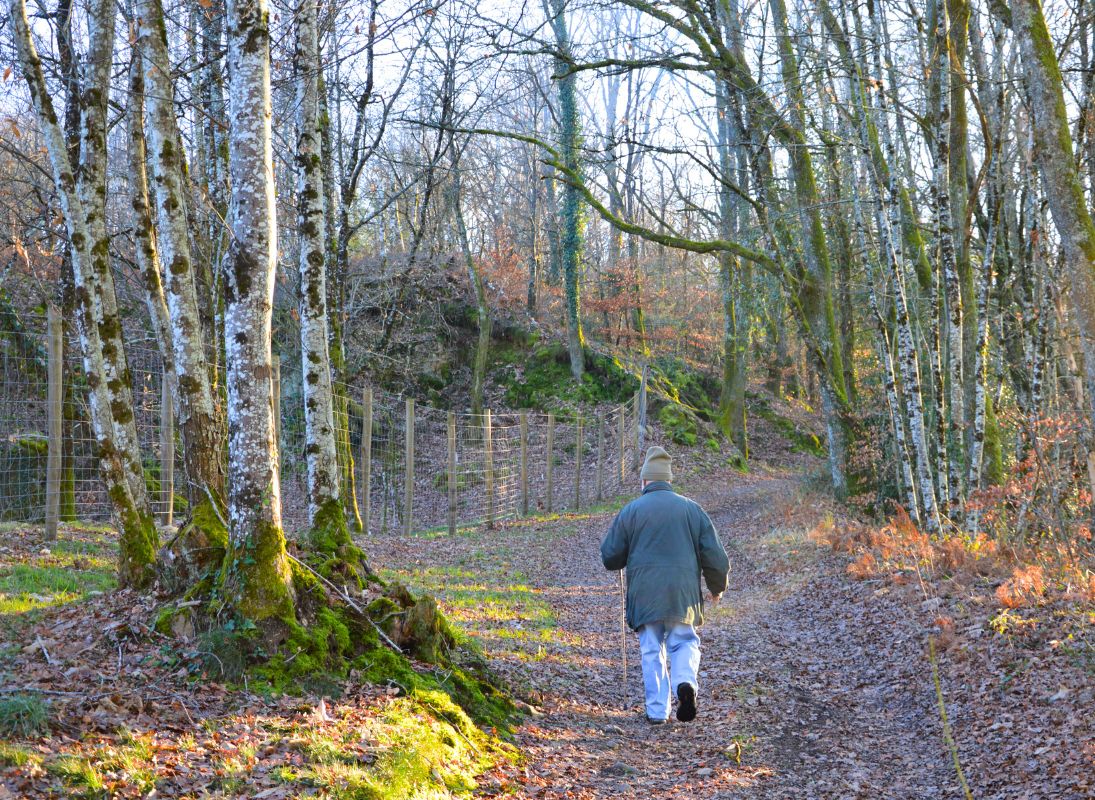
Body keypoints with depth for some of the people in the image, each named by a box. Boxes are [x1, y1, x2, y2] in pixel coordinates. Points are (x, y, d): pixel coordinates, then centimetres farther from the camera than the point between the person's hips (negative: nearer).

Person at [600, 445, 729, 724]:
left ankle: (657, 710, 4)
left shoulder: (630, 511, 2)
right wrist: (717, 587, 24)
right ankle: (686, 682, -15)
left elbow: (610, 558, 6)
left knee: (652, 651, 8)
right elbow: (715, 557, 8)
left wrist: (630, 554, 29)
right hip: (683, 593, 1)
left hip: (645, 593, 0)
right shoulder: (692, 508, 7)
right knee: (684, 641, 13)